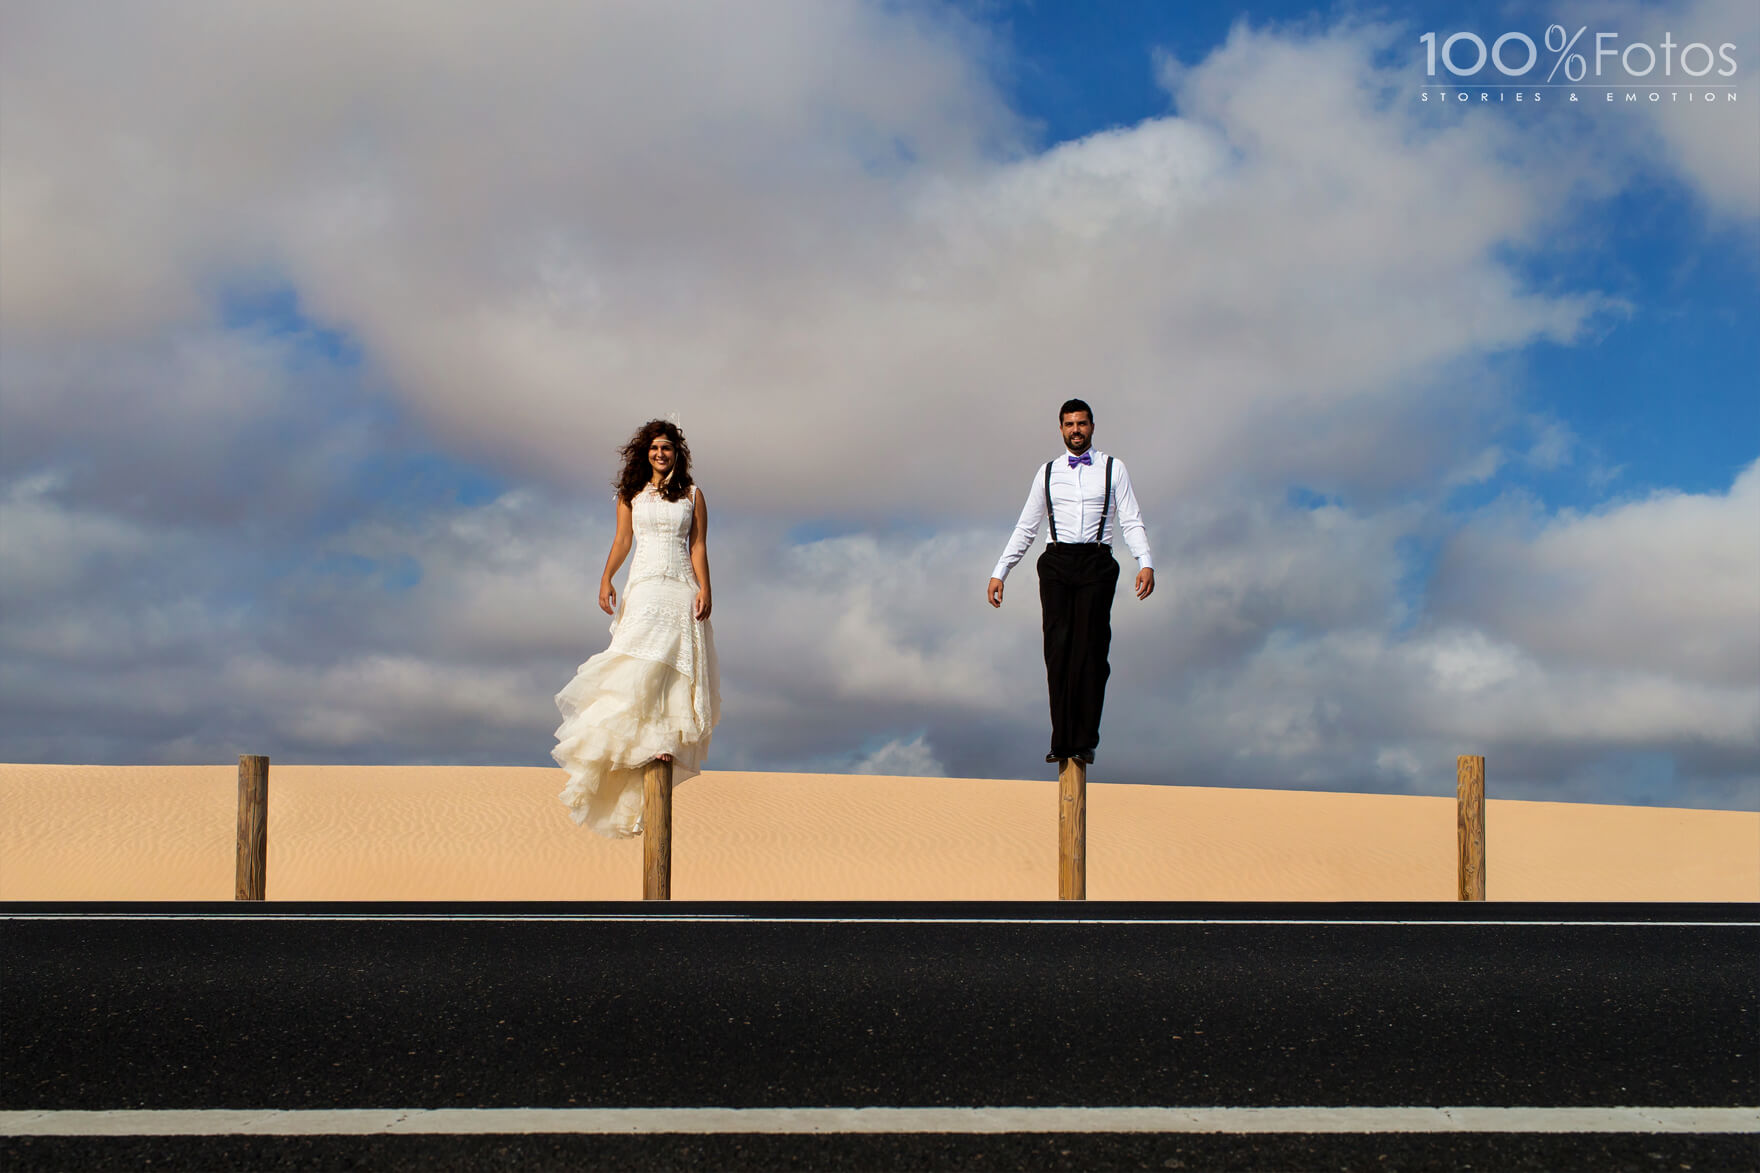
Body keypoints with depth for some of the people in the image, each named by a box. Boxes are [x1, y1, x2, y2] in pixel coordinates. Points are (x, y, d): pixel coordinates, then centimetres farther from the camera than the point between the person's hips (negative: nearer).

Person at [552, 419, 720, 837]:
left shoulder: (692, 494, 12)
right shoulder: (631, 494, 13)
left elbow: (698, 546, 6)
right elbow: (622, 540, 7)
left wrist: (704, 589, -5)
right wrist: (606, 580, -6)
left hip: (681, 588, 0)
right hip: (644, 586, 0)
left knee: (674, 663, -9)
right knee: (639, 663, -15)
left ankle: (666, 743, -10)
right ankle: (642, 741, -17)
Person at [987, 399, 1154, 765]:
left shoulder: (1113, 469, 10)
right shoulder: (1048, 473, 16)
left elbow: (1132, 522, 3)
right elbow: (1025, 528, 19)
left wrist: (1146, 563, -13)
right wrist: (999, 572, 12)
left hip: (1097, 563, -1)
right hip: (1057, 562, 1)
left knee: (1090, 651, -9)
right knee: (1058, 650, -7)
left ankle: (1085, 740, -6)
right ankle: (1061, 741, -7)